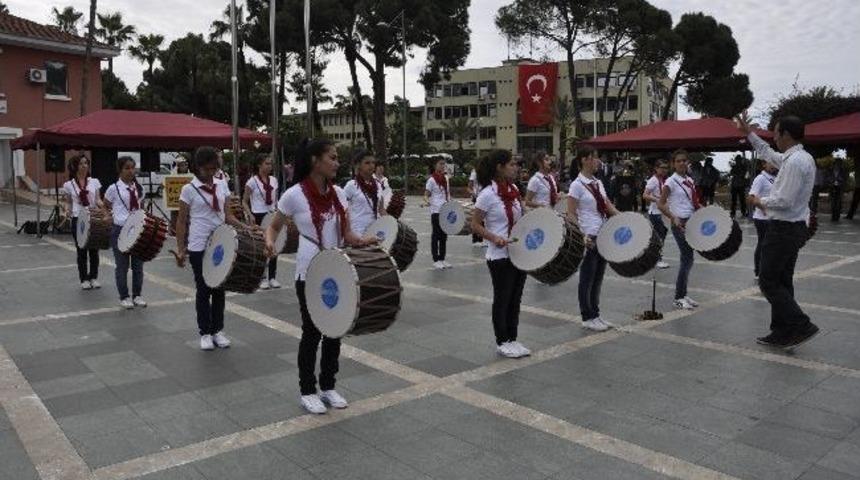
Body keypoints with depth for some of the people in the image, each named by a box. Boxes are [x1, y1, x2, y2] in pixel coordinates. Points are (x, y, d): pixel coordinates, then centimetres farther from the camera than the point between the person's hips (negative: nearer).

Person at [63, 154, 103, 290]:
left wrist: (104, 206, -15)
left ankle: (94, 277, 18)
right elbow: (68, 203, 10)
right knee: (81, 251, 5)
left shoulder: (94, 182, 5)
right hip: (78, 220, -1)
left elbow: (98, 200, 5)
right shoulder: (69, 185, 3)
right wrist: (67, 211, -9)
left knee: (94, 250, 6)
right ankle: (84, 279, 14)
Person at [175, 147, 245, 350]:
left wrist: (246, 228, -6)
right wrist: (180, 249, -9)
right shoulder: (188, 190, -6)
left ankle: (218, 330, 21)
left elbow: (227, 215, 9)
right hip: (199, 247, -4)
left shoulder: (221, 186, 7)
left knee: (219, 288, 9)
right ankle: (205, 333, 16)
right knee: (204, 289, 4)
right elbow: (182, 221, -4)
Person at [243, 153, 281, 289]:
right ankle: (262, 278, 12)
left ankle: (272, 277, 15)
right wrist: (250, 215, -16)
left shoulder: (274, 180, 7)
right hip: (258, 217, -4)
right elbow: (244, 201, -3)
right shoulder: (252, 181, -7)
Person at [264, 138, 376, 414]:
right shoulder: (294, 195, -12)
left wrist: (366, 241, -14)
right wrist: (269, 242, -23)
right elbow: (274, 227, -1)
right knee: (312, 332, 5)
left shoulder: (338, 193, 3)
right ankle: (308, 392, 22)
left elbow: (347, 235, 6)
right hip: (309, 274, -5)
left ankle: (328, 387, 29)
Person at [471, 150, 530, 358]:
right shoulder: (487, 195, -16)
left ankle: (512, 339, 27)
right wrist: (495, 238, -25)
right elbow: (475, 225, -13)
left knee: (515, 298, 14)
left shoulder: (514, 189, 6)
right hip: (500, 256, -7)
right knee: (502, 299, 6)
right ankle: (502, 342, 21)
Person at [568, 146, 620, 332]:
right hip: (588, 239, -7)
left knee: (598, 278, 14)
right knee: (587, 279, 4)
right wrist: (581, 236, -22)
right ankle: (587, 318, 15)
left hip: (603, 237, 7)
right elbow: (571, 215, -13)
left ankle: (596, 315, 24)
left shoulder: (598, 182, 11)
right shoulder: (577, 185, -12)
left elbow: (608, 206, 14)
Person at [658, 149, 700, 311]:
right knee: (687, 258, -8)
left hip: (691, 221, 7)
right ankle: (678, 298, 0)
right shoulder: (671, 181, -8)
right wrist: (673, 218, -20)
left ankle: (683, 294, 20)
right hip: (679, 223, -7)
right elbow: (660, 204, -10)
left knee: (687, 258, 10)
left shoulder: (690, 180, 12)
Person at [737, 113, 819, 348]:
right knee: (781, 282, 14)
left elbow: (784, 201, -25)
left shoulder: (795, 162, -21)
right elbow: (768, 153, 27)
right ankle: (782, 334, 20)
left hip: (784, 229, -10)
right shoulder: (800, 157, 10)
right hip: (794, 228, 10)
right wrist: (749, 133, 30)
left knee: (768, 282, -3)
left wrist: (761, 201, -7)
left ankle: (802, 326, -3)